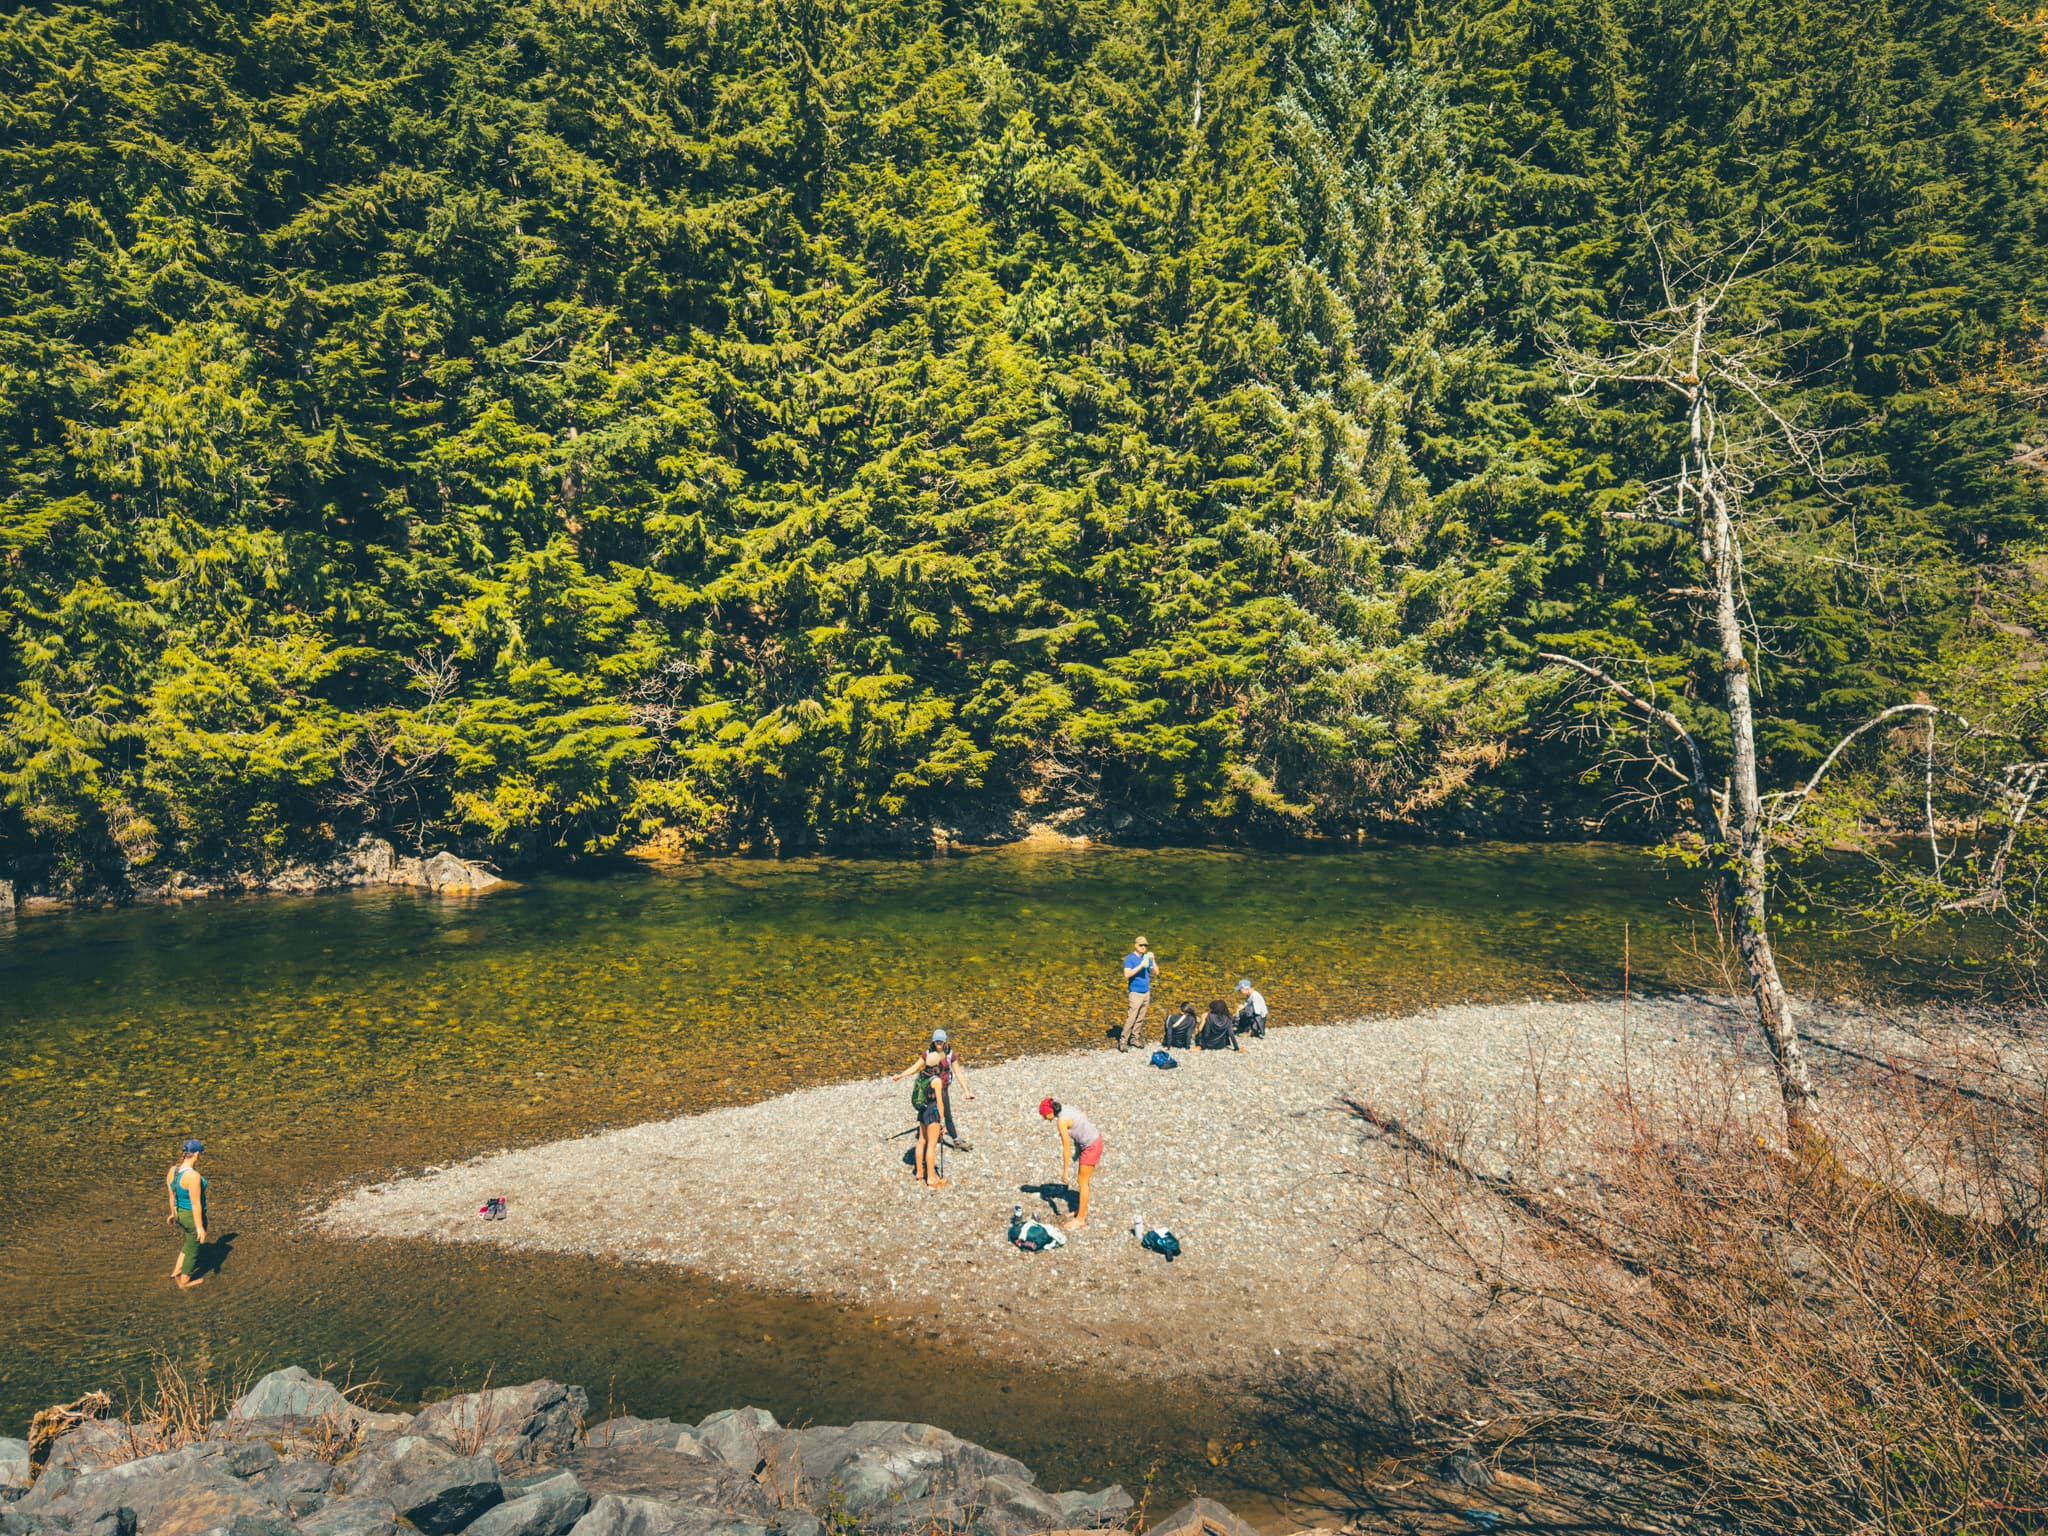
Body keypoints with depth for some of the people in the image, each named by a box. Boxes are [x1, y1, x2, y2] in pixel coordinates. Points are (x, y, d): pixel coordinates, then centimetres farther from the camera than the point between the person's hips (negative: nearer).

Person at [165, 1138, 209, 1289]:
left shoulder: (173, 1170, -8)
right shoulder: (193, 1176, -33)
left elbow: (172, 1195, 6)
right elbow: (196, 1203, -26)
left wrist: (173, 1213, 21)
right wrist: (200, 1227, -18)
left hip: (180, 1213, 7)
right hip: (194, 1217, -7)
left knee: (191, 1242, 33)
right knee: (193, 1249, 17)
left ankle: (177, 1270, 42)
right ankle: (184, 1282, 34)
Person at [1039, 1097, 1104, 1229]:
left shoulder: (1061, 1121, -22)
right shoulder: (1065, 1109, 2)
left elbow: (1066, 1148, -17)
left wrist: (1065, 1171, -8)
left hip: (1091, 1146, -9)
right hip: (1094, 1140, 9)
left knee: (1082, 1181, 3)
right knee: (1082, 1179, 20)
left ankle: (1080, 1219, 12)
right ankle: (1082, 1211, 33)